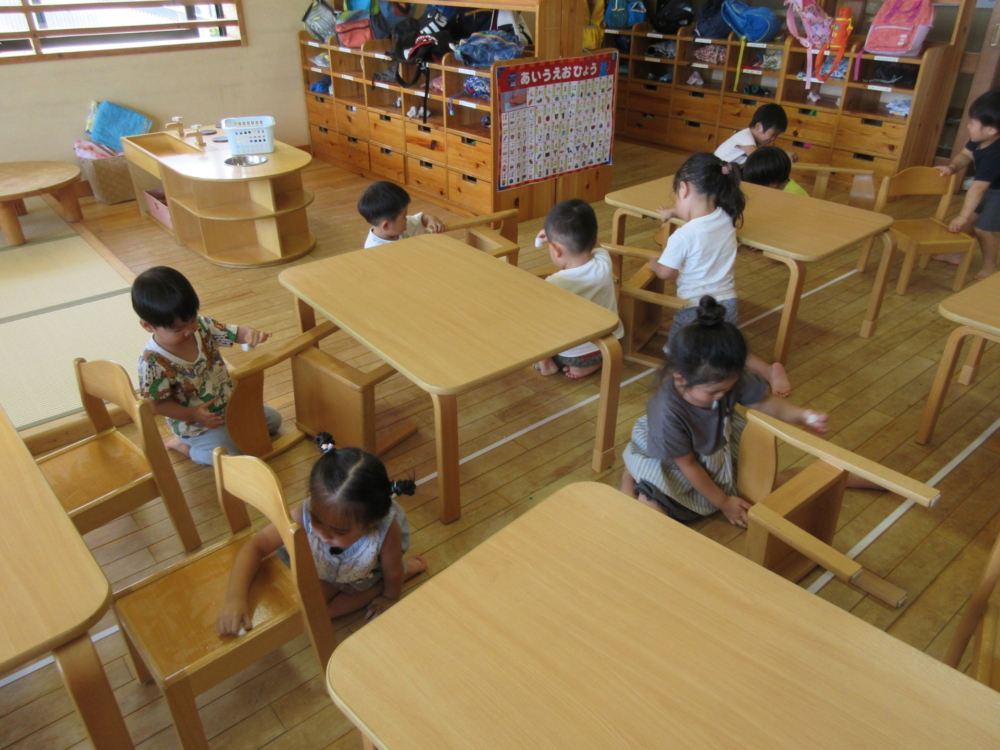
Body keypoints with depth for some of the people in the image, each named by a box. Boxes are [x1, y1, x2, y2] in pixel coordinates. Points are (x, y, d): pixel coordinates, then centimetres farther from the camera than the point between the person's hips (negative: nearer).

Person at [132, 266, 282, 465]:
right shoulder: (153, 362, -28)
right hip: (195, 425, -6)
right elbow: (159, 404, -20)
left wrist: (250, 333, -37)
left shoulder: (202, 326, -16)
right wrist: (193, 415, -30)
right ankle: (183, 445, 3)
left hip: (229, 404, 6)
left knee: (273, 419, 14)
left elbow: (234, 332, -13)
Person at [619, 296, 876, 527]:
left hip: (721, 450, 5)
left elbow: (764, 401, -5)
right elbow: (689, 466, -23)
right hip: (672, 466, -5)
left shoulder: (730, 378, -25)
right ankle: (632, 479, -1)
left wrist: (802, 415, -24)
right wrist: (723, 502, -11)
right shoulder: (667, 413, -38)